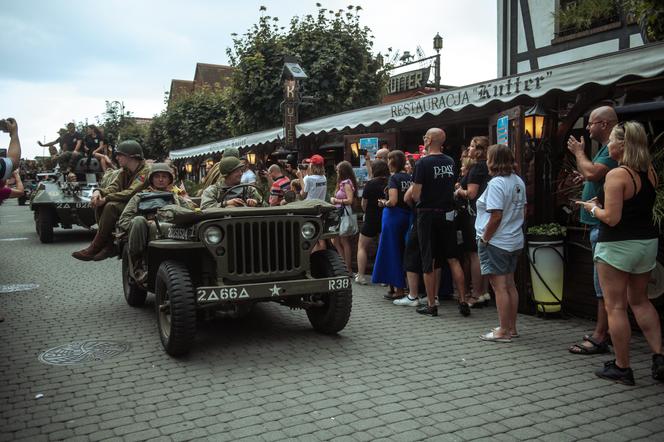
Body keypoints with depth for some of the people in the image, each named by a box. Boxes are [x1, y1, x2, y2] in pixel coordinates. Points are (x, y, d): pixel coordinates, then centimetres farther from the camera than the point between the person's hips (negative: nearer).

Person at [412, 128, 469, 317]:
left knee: (428, 261, 3)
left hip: (428, 214, -5)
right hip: (448, 214, 5)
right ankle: (463, 302, 9)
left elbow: (415, 194, -14)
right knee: (453, 259, 10)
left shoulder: (423, 163, -12)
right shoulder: (450, 162, 5)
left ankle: (431, 305, 9)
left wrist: (418, 199, 6)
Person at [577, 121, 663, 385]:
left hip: (618, 245, -8)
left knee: (615, 307, 3)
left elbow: (611, 218, -21)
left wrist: (593, 208, -2)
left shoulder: (617, 175, -18)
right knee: (640, 301, 21)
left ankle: (622, 368, 10)